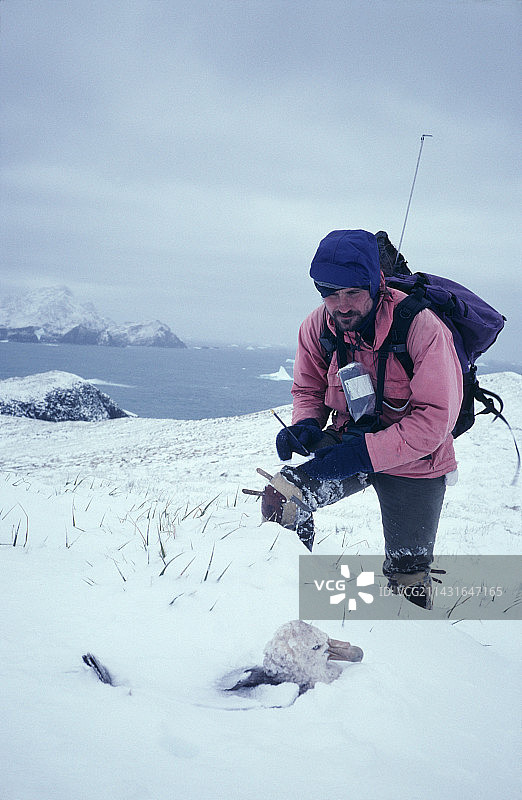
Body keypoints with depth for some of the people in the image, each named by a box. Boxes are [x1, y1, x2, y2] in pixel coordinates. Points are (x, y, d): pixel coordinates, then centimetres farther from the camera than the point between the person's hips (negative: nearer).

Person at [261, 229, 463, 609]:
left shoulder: (422, 328, -27)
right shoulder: (317, 327, -12)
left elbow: (434, 420, -26)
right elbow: (309, 391, 4)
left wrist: (363, 454, -33)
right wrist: (305, 427, -19)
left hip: (413, 460, -3)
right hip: (349, 443, 3)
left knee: (409, 579, 5)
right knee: (280, 499, -21)